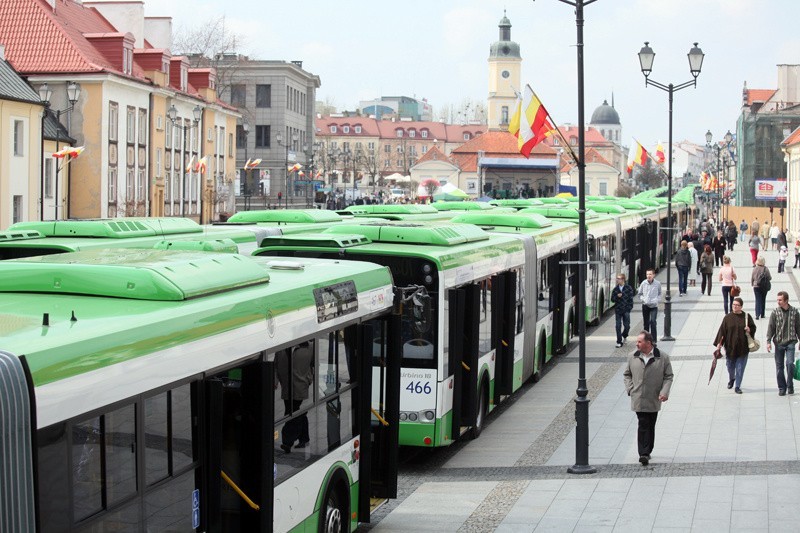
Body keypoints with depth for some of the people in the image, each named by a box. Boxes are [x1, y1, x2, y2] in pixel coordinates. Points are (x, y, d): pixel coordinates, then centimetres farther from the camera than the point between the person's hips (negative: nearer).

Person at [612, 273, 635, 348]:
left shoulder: (628, 288, -3)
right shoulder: (615, 289, 5)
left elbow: (631, 299, -1)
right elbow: (612, 299, 6)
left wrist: (629, 308, -6)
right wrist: (617, 296, -14)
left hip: (626, 310, -2)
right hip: (618, 310, 2)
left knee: (627, 326, 2)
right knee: (618, 326, -1)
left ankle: (624, 336, 33)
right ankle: (619, 342, 5)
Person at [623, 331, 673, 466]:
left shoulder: (663, 358, -2)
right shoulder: (633, 357, 4)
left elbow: (668, 376, 3)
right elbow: (627, 374, 15)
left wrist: (664, 392, -10)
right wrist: (630, 389, 1)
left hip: (654, 399, 0)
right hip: (638, 399, 0)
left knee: (650, 426, 11)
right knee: (643, 425, -9)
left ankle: (647, 451, 24)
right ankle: (644, 454, -13)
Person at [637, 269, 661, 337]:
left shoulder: (657, 284, -4)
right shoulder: (643, 283, -4)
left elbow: (659, 294, 12)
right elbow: (639, 294, 9)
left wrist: (657, 300, -4)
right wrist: (643, 299, -7)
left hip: (654, 306, -2)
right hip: (645, 305, 2)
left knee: (653, 321, -16)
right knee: (646, 323, 10)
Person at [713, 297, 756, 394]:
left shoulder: (747, 316, 0)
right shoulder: (728, 317, -1)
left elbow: (753, 328, 8)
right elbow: (722, 330, -3)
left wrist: (749, 330, -15)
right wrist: (719, 343, -10)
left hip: (742, 348, -1)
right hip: (730, 347, 1)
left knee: (740, 368, -1)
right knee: (730, 366, 12)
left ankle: (737, 387, 8)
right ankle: (731, 379, 43)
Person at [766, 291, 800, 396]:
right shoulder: (775, 312, 0)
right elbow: (770, 327, 0)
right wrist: (768, 341, -8)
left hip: (790, 342, -1)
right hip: (779, 342, 1)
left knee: (790, 363, -14)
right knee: (779, 366, 3)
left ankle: (790, 385, 4)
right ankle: (781, 388, 14)